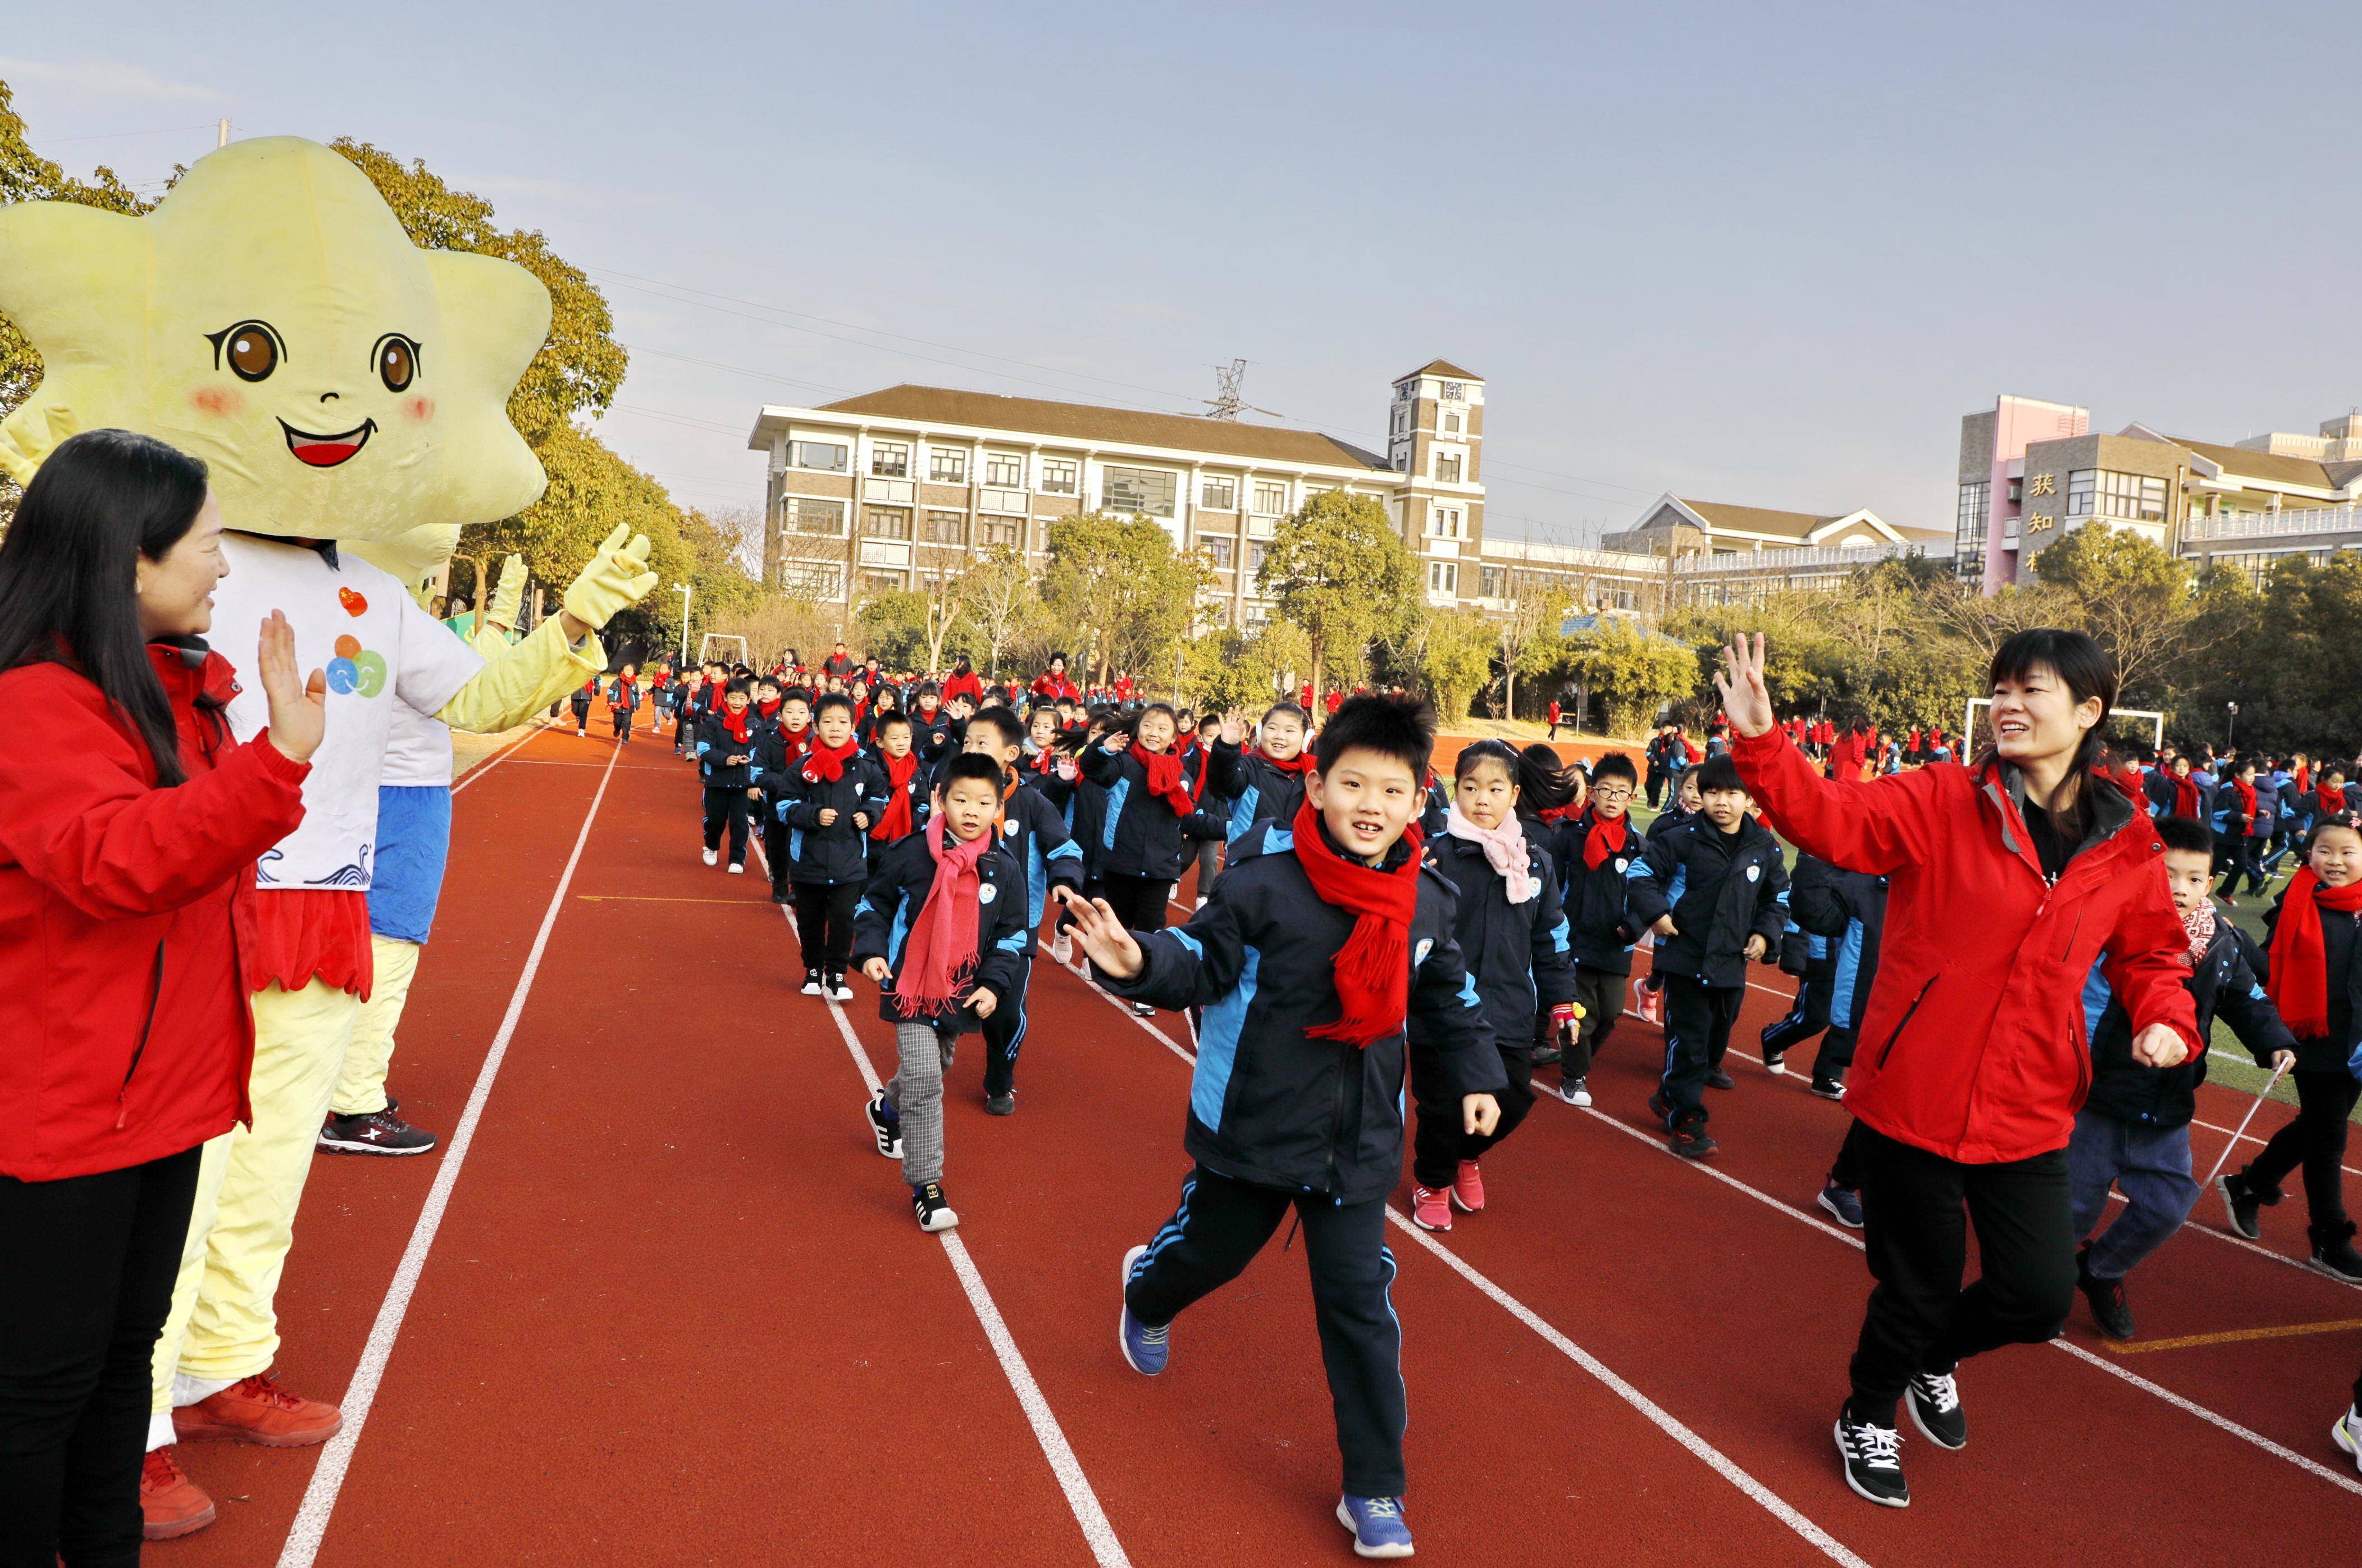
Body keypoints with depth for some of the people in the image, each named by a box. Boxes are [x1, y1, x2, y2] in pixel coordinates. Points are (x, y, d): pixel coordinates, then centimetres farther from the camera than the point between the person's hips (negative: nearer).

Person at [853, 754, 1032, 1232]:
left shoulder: (1005, 870, -3)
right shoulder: (911, 853, -10)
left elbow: (1013, 935, 6)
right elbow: (874, 903, 3)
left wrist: (994, 985, -4)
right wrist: (870, 951, -10)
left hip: (963, 994, 4)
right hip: (910, 986, -4)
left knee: (935, 1071, 23)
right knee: (923, 1078, -14)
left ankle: (887, 1108, 56)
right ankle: (926, 1184, -4)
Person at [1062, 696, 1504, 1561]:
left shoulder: (1424, 899, -4)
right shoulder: (1263, 880, -19)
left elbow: (1447, 995, 13)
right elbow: (1202, 962, -13)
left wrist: (1474, 1074, 15)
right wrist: (1141, 961, -32)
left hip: (1358, 1141, 2)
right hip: (1252, 1125, -2)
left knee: (1360, 1302, 2)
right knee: (1208, 1249, 20)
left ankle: (1374, 1490, 18)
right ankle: (1146, 1293, 59)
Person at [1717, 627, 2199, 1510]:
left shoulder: (2128, 846, 2)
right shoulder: (1943, 801, -8)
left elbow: (2149, 953, 17)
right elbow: (1834, 820, -22)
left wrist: (2165, 1019, -3)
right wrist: (1760, 743, -38)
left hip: (2028, 1115, 3)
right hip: (1913, 1097, -3)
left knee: (2039, 1297, 4)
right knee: (1920, 1286, 9)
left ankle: (1932, 1359, 41)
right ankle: (1867, 1419, 40)